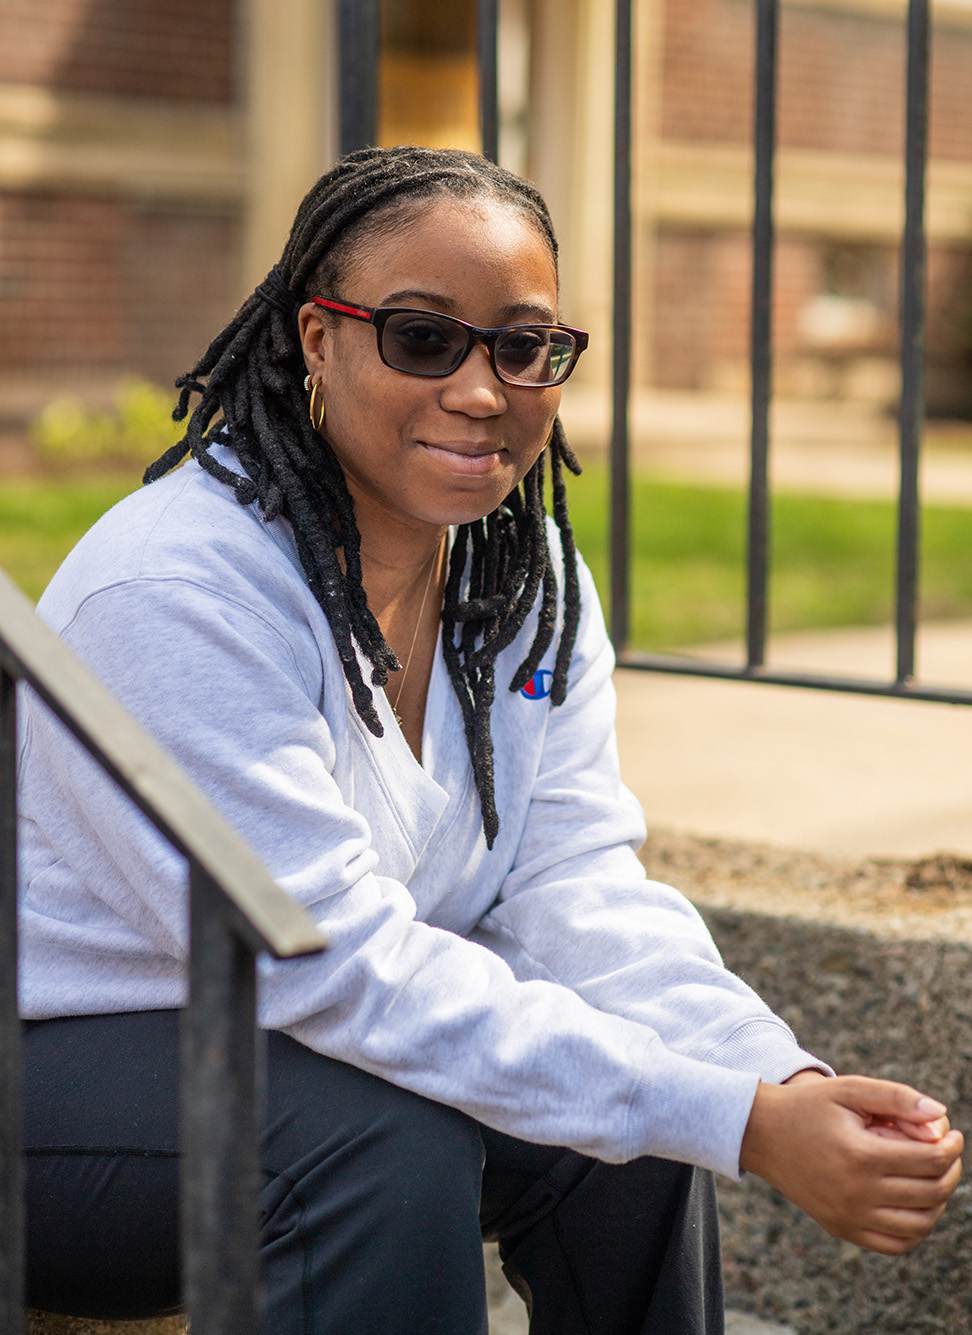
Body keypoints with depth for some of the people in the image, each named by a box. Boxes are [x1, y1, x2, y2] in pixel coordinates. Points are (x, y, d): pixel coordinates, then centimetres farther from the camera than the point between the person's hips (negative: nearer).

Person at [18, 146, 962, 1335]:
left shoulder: (529, 574, -1)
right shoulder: (177, 588, -27)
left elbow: (579, 888, -10)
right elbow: (336, 959, -32)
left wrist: (785, 1080, -29)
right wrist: (739, 1124, -35)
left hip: (295, 1047, 7)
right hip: (61, 1066, -7)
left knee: (634, 1124, -13)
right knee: (393, 1136, -31)